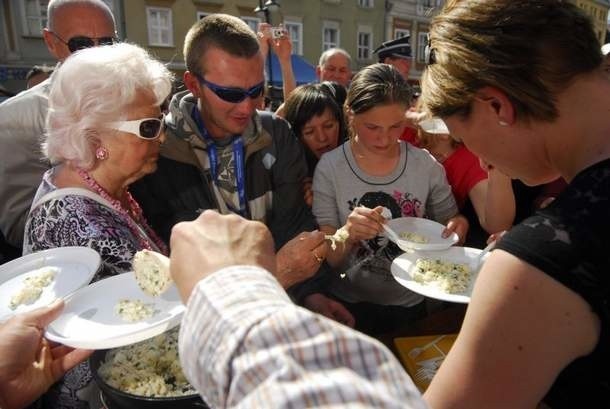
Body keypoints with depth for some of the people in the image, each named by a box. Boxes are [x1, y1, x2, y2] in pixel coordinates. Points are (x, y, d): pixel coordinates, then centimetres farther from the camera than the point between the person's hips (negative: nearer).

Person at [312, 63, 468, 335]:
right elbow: (328, 259, -8)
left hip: (410, 305, 2)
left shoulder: (426, 165, -5)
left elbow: (449, 225, 8)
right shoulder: (330, 168, -10)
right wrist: (348, 234, -28)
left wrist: (458, 228, -13)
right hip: (349, 306, -1)